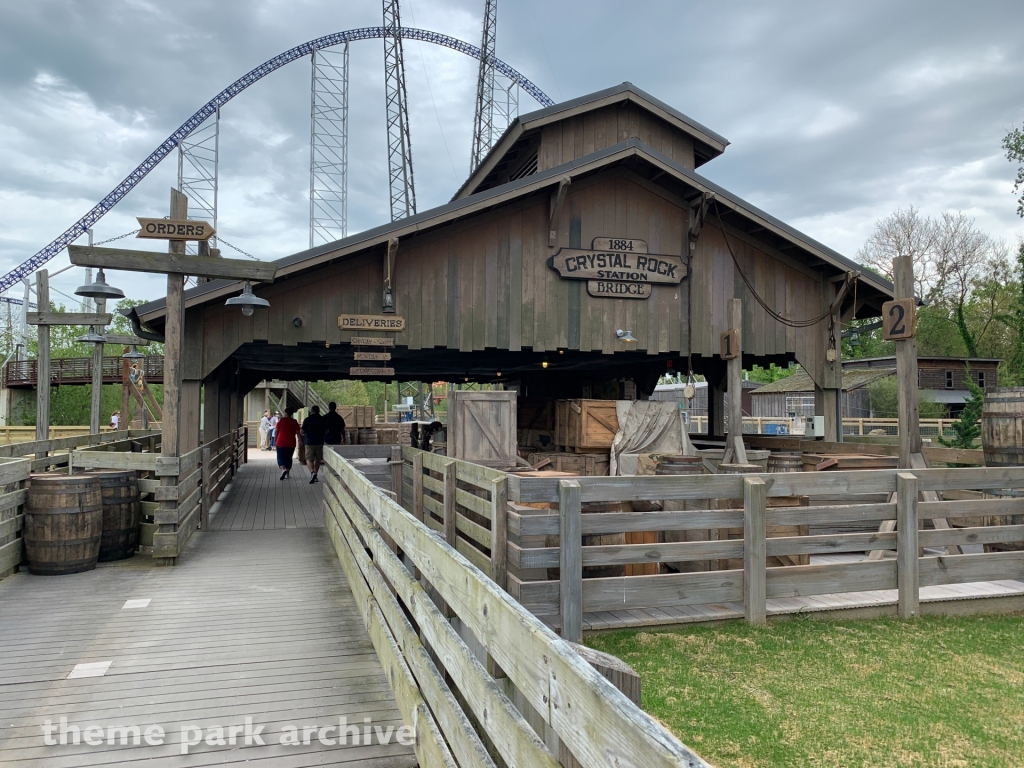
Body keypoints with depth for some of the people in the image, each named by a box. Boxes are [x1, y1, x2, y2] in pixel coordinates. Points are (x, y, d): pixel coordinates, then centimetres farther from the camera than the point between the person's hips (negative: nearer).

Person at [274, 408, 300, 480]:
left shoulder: (281, 420, -4)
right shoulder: (295, 422, 1)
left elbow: (276, 431, 0)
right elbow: (297, 433, -2)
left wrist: (275, 440, 11)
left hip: (281, 443, -2)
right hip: (291, 443, 2)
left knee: (280, 457, 3)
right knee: (288, 458, 14)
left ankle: (283, 469, -22)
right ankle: (287, 473, 17)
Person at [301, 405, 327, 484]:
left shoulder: (307, 419, -7)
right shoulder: (323, 420, 2)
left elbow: (302, 432, -5)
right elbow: (326, 431, 10)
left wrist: (306, 433, 17)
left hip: (310, 442, -3)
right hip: (320, 442, 3)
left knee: (309, 459, 0)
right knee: (318, 459, 14)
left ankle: (312, 472, -23)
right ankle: (315, 476, 19)